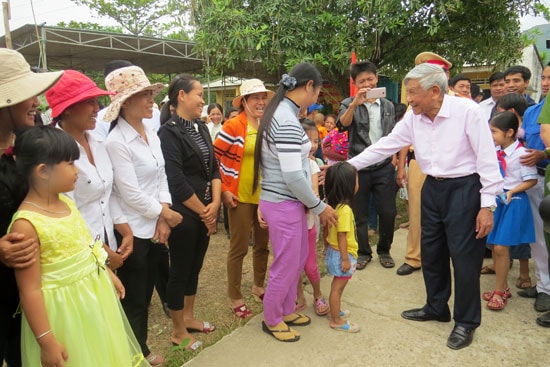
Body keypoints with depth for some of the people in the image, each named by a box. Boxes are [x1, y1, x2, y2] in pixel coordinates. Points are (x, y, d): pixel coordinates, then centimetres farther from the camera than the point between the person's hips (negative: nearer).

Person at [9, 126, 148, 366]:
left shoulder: (66, 202, -1)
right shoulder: (26, 224, -24)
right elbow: (30, 290, -21)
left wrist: (109, 274, 19)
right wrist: (46, 341, -17)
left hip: (94, 296, 7)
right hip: (63, 309, -7)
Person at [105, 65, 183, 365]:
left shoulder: (152, 136, 6)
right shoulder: (116, 142, -18)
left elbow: (161, 178, 6)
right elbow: (131, 194, -21)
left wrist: (163, 218, -5)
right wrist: (165, 214, -9)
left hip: (153, 228, 7)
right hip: (132, 232, -7)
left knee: (146, 295, 21)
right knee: (133, 300, 11)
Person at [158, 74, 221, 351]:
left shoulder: (201, 128, 9)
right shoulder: (169, 133, -15)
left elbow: (213, 168, 7)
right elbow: (177, 183, -20)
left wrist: (214, 205, -6)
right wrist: (204, 212, -11)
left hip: (205, 212, 8)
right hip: (183, 214, -7)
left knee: (195, 267, 19)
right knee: (180, 270, 7)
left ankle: (188, 317, 37)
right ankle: (178, 331, 24)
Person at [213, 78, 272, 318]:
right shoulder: (233, 126, -11)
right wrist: (223, 189, -12)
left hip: (265, 195, 6)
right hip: (241, 197, -6)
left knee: (262, 244, 18)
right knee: (239, 248, 5)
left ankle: (259, 286, 39)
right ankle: (235, 298, 22)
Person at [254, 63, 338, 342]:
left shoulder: (281, 112, 8)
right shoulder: (287, 121, -22)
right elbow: (292, 176, -23)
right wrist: (319, 207, -13)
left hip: (288, 202, 10)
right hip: (283, 205, -10)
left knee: (298, 258, 22)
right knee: (286, 265, 8)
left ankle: (286, 309, 41)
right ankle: (271, 319, 30)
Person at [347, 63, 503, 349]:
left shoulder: (467, 111, -17)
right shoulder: (413, 118, 0)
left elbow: (487, 158, -15)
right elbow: (385, 146, 4)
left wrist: (487, 205, -16)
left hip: (464, 188, -6)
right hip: (432, 188, 6)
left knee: (464, 256, 1)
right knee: (431, 252, 14)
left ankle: (466, 321, 21)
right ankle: (436, 307, 35)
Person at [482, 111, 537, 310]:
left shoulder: (521, 153, -13)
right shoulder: (495, 151, 6)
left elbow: (531, 180, -10)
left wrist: (512, 191, -19)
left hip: (512, 202, -7)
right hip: (495, 199, 7)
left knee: (501, 247, -7)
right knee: (494, 246, 10)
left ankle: (499, 291, 8)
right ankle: (503, 287, 26)